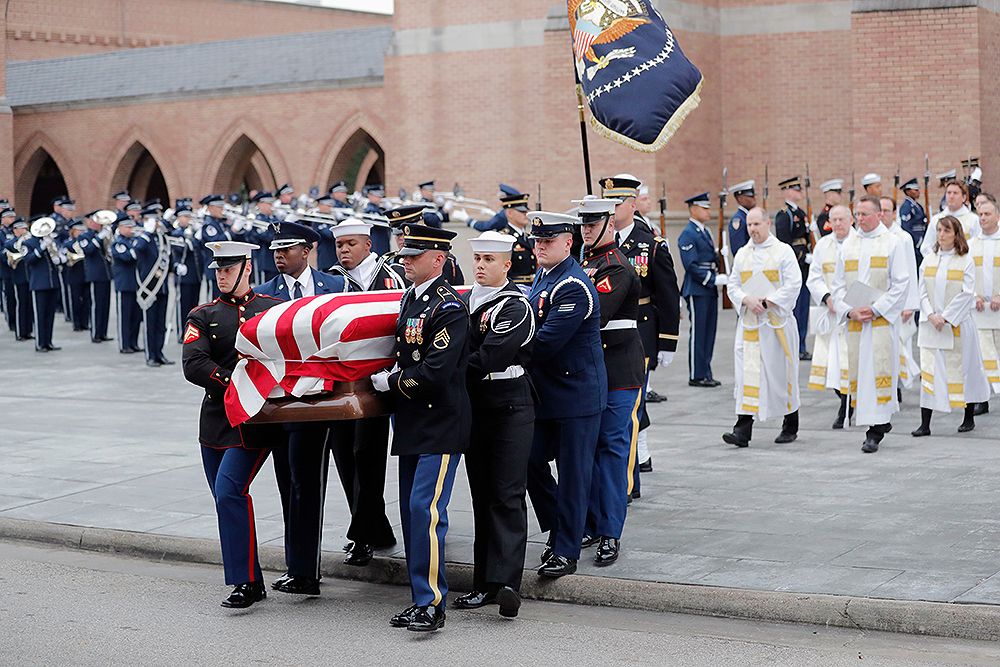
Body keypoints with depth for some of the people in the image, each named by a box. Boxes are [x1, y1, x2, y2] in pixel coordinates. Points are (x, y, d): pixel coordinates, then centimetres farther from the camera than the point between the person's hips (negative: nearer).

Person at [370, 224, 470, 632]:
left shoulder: (449, 307, -15)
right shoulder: (410, 299, 13)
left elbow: (435, 373, -21)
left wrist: (390, 382, -10)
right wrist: (392, 381, 11)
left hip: (441, 425, -9)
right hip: (412, 424, 9)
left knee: (425, 509, -13)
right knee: (411, 511, 10)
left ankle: (432, 604, -8)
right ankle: (421, 599, 18)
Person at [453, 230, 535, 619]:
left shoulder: (515, 308, -12)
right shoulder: (467, 301, 11)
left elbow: (487, 359, -21)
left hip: (511, 410, -7)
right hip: (476, 408, 7)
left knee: (507, 495, -10)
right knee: (482, 496, 8)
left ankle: (505, 581, -15)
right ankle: (485, 584, 11)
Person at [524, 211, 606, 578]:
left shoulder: (574, 288, -20)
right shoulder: (543, 275, 11)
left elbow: (545, 343, -23)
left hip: (577, 394, -9)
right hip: (544, 392, 9)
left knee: (573, 473, 0)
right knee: (531, 461, 12)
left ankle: (566, 551, 7)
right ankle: (556, 530, 28)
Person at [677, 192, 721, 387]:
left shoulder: (705, 232, 17)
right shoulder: (687, 235, -12)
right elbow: (691, 265, -18)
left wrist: (716, 277, 7)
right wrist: (711, 279, -19)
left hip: (710, 289, 9)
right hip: (697, 289, -9)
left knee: (709, 332, 10)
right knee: (698, 332, -4)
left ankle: (705, 373, 16)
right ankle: (696, 376, 1)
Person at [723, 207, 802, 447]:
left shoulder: (783, 251, -1)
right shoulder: (742, 254, 12)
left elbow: (793, 285, -7)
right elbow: (733, 286, 11)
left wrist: (766, 302, -14)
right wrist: (747, 300, -10)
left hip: (777, 321, -3)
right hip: (749, 323, 3)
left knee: (781, 372, 4)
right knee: (747, 372, -6)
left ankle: (790, 425, 20)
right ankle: (743, 429, -11)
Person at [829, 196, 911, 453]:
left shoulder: (893, 243, 1)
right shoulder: (848, 246, 12)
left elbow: (901, 284, -5)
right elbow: (838, 285, 12)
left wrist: (875, 309, -14)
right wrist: (849, 311, -6)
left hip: (883, 319, -4)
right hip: (855, 322, 5)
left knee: (878, 370, -10)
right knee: (859, 370, 4)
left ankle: (875, 430, -10)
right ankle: (882, 421, 17)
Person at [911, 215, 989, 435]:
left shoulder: (966, 261, -3)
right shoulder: (928, 261, 8)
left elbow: (966, 294, -9)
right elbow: (923, 292, 6)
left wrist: (946, 317, -14)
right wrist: (931, 315, -10)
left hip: (958, 324, -3)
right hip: (930, 324, 3)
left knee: (963, 369, 5)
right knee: (929, 371, -3)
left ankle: (969, 417, 22)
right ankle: (925, 424, -3)